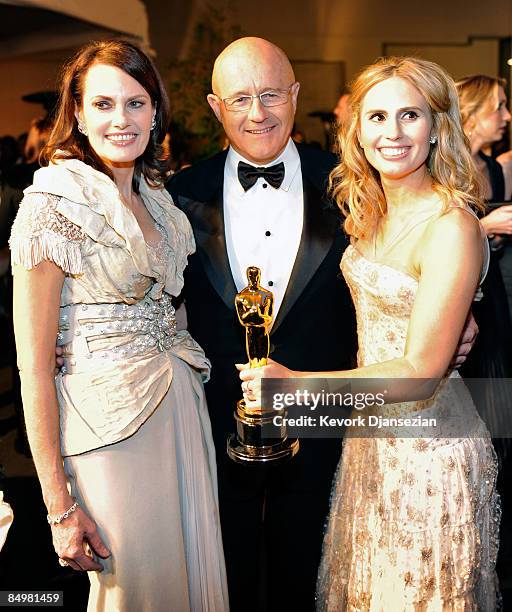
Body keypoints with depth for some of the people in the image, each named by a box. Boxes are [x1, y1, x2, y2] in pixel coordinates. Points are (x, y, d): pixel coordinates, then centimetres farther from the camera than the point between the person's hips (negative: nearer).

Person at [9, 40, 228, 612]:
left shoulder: (157, 197, 8)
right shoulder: (52, 205, -13)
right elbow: (34, 367, -14)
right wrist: (58, 504, -14)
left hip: (183, 408, 7)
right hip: (110, 423, -6)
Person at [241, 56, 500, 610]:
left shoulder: (452, 228, -22)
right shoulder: (372, 212, 3)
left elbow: (421, 372, -24)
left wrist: (296, 383, -26)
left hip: (429, 449, -7)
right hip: (369, 431, 7)